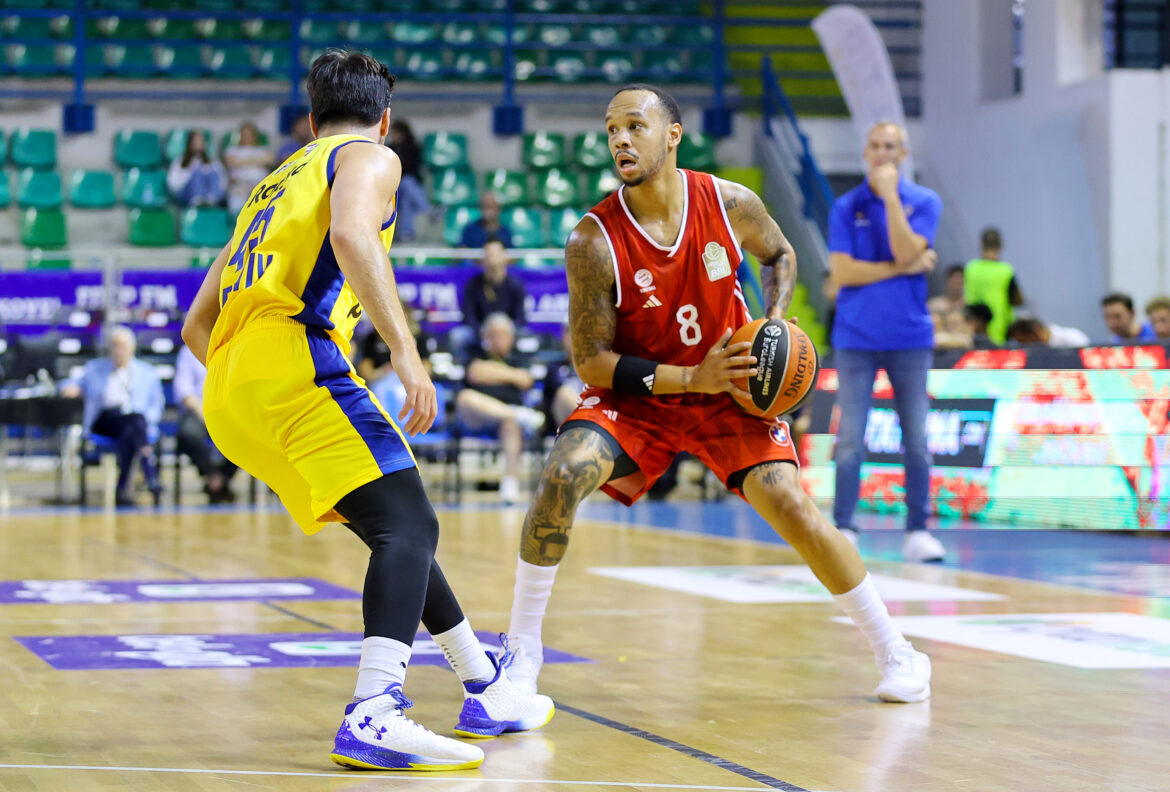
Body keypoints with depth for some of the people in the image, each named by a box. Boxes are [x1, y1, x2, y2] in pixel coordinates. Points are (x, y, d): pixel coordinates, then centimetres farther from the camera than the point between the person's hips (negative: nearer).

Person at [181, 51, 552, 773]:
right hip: (295, 354, -8)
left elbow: (197, 326, 32)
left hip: (228, 395, 8)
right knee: (409, 526, -17)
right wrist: (405, 350, -20)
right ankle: (375, 715, -37)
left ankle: (486, 688, 28)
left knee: (398, 529, 20)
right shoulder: (370, 157, 11)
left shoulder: (273, 185, 33)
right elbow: (351, 235, -15)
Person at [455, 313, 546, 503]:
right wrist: (508, 375, -1)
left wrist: (496, 370, 5)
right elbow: (475, 374, -4)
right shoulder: (478, 355, 18)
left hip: (507, 409, 0)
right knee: (465, 397, -34)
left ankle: (511, 480, -48)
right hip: (477, 417, 0)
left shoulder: (516, 358, 23)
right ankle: (521, 415, -38)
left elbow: (526, 381, 4)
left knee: (511, 423, -37)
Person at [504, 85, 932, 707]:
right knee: (562, 475, -26)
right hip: (635, 396, -1)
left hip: (730, 389, 1)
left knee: (789, 504, -14)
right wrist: (692, 378, -26)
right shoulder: (593, 241, -21)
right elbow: (590, 361, -17)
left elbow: (779, 254, 10)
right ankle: (522, 651, -11)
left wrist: (774, 322, -9)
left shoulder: (731, 205, -14)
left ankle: (894, 650, 6)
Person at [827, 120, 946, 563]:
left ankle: (917, 531, 7)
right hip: (856, 338, 0)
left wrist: (890, 195, -15)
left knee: (916, 438, 1)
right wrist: (903, 268, -9)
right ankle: (843, 530, 3)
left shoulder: (924, 202, 2)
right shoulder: (846, 207, 4)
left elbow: (907, 252, -14)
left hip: (909, 337, 0)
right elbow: (841, 272, -6)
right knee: (851, 439, -2)